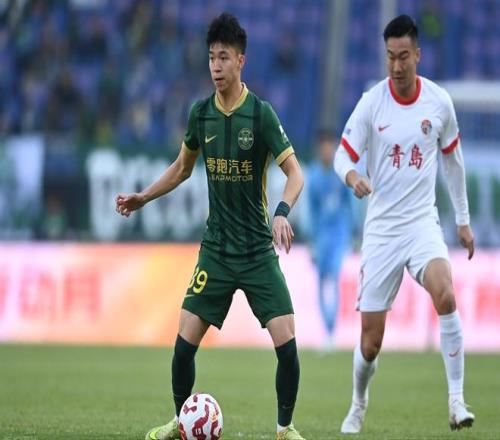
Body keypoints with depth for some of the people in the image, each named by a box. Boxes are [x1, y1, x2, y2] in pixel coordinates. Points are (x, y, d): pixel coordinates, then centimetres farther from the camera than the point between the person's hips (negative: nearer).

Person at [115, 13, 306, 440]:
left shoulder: (261, 113, -10)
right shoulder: (201, 113, 2)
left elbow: (295, 172, -13)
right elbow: (183, 167, 20)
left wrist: (283, 212, -30)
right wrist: (144, 197, 12)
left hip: (258, 251, -3)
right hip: (216, 250, 3)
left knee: (286, 344, -12)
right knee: (185, 343, -5)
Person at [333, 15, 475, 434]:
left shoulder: (439, 102, -1)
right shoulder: (371, 103, -6)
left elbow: (453, 159, 13)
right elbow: (344, 155, -6)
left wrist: (463, 220, 17)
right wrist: (352, 175, -31)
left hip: (422, 222, 0)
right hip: (381, 227, 0)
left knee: (445, 294, -29)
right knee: (371, 336, -1)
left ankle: (457, 400, -22)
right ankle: (358, 405, 27)